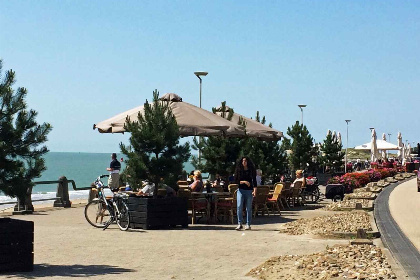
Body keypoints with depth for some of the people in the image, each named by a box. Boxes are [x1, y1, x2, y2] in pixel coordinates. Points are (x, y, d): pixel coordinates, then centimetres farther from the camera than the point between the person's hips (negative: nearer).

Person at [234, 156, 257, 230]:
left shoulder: (251, 170, 4)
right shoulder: (238, 170, 4)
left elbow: (254, 181, 2)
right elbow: (236, 181, 2)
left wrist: (255, 190, -10)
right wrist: (244, 182, -12)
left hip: (249, 191, 0)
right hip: (240, 190, 0)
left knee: (249, 208, 2)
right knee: (239, 207, -10)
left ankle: (248, 224, 9)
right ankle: (239, 224, -7)